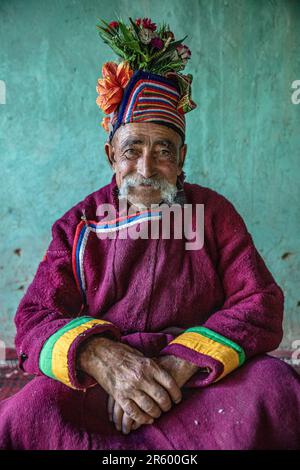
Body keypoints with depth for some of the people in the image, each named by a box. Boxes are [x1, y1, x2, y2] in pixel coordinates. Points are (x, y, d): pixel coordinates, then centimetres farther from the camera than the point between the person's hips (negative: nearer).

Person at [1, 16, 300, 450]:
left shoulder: (214, 212, 4)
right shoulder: (79, 225, 5)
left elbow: (261, 304, -2)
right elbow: (35, 318, -1)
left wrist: (182, 362, -19)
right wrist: (98, 356, -24)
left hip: (203, 377, 1)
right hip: (102, 382, 0)